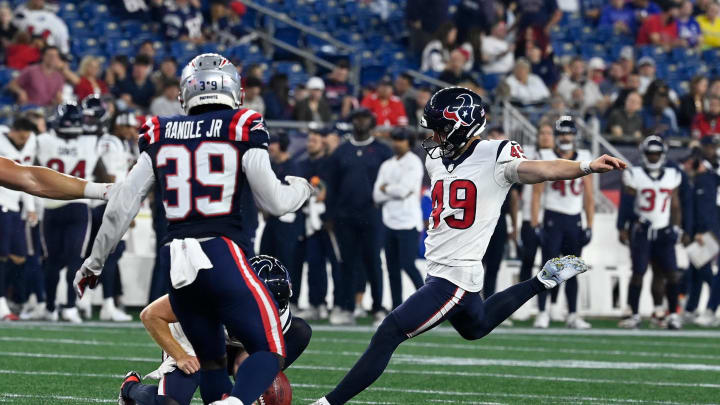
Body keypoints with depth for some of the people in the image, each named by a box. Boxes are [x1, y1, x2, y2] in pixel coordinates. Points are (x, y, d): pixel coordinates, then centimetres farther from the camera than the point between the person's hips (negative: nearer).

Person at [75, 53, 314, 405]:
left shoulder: (160, 136, 12)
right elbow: (273, 203, 0)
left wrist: (94, 262, 23)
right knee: (269, 352, -2)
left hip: (174, 258, 5)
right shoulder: (242, 130, 0)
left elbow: (122, 205, 12)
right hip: (220, 253, -5)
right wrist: (300, 189, 22)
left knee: (210, 359, 19)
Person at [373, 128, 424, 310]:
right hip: (389, 222, 6)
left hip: (408, 222, -6)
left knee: (407, 264, -11)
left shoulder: (413, 163, -2)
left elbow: (404, 189, -15)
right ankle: (397, 307, 11)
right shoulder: (387, 165, 15)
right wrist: (396, 191, -8)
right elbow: (377, 195, 6)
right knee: (392, 268, 6)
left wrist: (385, 188, 0)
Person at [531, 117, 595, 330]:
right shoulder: (546, 159, -2)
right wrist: (535, 225, -9)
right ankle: (542, 313, -2)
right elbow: (536, 194, -3)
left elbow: (588, 197, 11)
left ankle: (572, 314, 9)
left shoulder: (584, 160, 7)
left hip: (575, 221, 3)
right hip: (553, 218, -3)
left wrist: (589, 227, 5)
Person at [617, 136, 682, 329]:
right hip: (641, 231, -2)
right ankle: (634, 315, 4)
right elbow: (626, 205, 1)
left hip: (664, 232, 3)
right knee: (638, 273, -5)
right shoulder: (634, 176, -1)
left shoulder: (672, 176, 8)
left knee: (672, 273, -6)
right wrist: (623, 229, -3)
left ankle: (673, 314, 4)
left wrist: (676, 227, 5)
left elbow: (675, 207, 14)